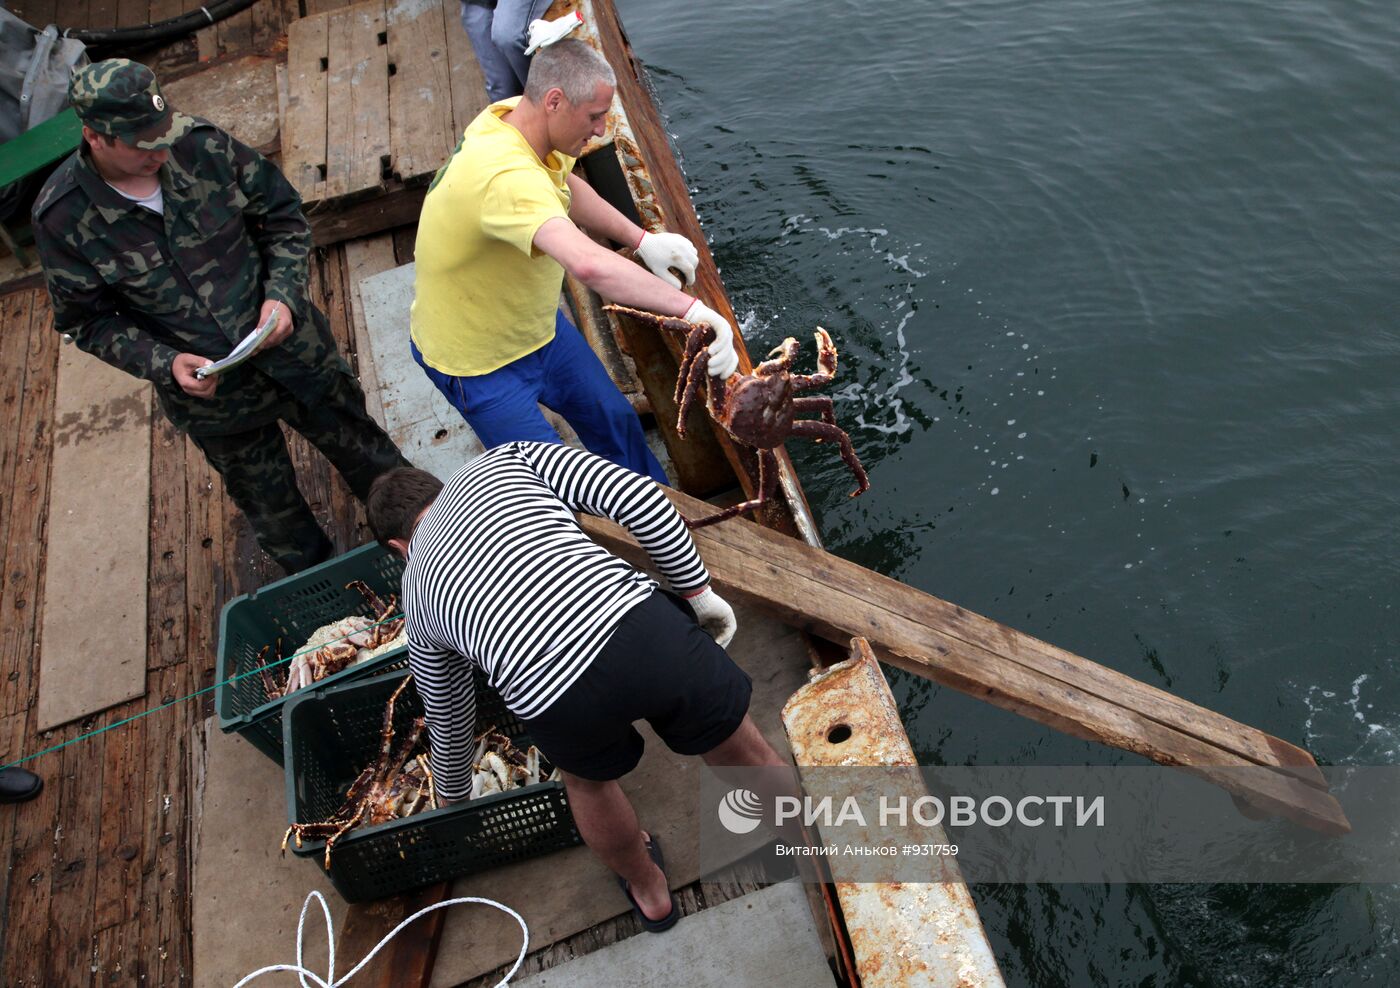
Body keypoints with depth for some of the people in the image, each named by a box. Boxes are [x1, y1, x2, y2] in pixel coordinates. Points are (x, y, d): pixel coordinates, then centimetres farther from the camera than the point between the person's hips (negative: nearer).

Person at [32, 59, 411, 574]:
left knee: (362, 450, 20)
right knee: (270, 505, 20)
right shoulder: (62, 216, -18)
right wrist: (162, 365, -22)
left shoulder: (201, 144, -16)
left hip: (295, 350, 1)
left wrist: (284, 294, -17)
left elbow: (282, 213, -3)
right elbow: (87, 320, -6)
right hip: (208, 392, 0)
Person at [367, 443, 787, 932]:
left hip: (556, 702, 1)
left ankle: (650, 892, 60)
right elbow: (639, 497, 6)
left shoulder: (418, 601, 28)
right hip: (645, 627, -1)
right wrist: (700, 593, 16)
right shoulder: (507, 460, 23)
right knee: (747, 756, 27)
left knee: (587, 776, 37)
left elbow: (450, 724, 42)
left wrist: (452, 800, 62)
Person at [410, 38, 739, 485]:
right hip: (478, 360, -9)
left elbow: (566, 188, 8)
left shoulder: (512, 114, -10)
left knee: (614, 421, 20)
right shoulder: (508, 176, -41)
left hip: (536, 323, 9)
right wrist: (692, 309, -54)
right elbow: (588, 264, -58)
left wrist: (641, 240, -5)